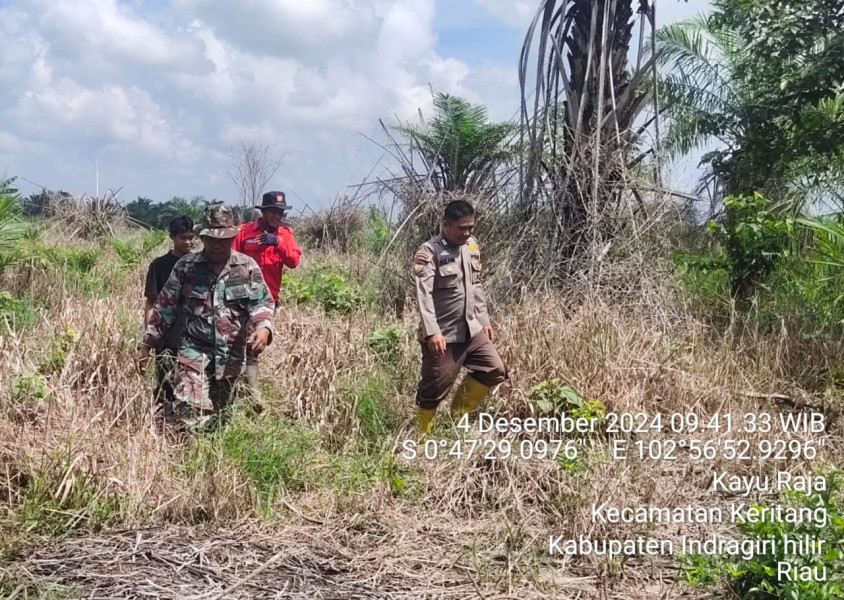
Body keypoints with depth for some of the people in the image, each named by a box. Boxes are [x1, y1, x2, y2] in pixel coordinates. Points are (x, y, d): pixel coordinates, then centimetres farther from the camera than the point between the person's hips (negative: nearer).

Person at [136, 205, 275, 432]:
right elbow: (164, 307, 5)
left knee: (219, 410, 14)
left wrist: (263, 327, -22)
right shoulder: (185, 266, -1)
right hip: (195, 349, -1)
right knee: (189, 410, -17)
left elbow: (262, 302, 0)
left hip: (232, 353, 2)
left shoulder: (247, 267, 0)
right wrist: (147, 343, 5)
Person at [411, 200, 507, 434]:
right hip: (443, 335, -7)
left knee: (495, 370, 7)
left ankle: (458, 414, 24)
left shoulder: (472, 246, 9)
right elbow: (423, 294, -24)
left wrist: (484, 320, 18)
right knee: (434, 390, 0)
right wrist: (432, 331, -33)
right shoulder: (429, 252, -15)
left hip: (472, 330, 7)